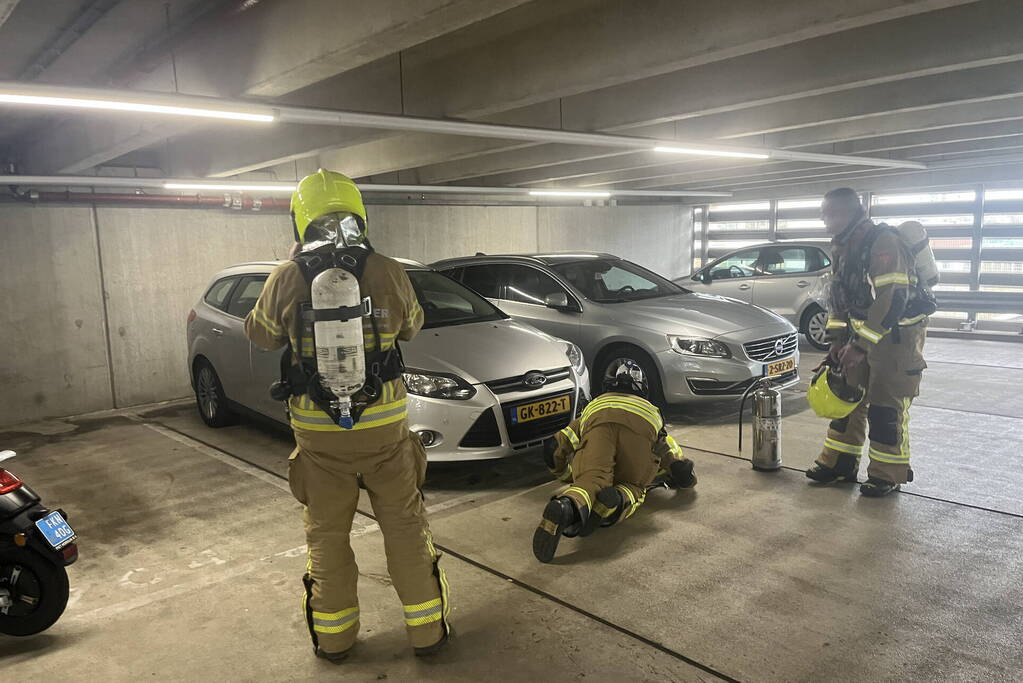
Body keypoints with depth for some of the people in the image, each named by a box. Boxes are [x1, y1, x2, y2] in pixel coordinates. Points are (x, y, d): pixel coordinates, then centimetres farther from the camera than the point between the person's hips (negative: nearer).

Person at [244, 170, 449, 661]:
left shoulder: (287, 279, -9)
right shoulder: (387, 273, -8)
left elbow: (261, 336, 9)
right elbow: (411, 327, 10)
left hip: (319, 434, 0)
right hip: (384, 427, 0)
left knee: (327, 535, 17)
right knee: (405, 526, 14)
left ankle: (333, 637, 29)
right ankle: (427, 629, 24)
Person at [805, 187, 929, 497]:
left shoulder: (883, 242, -22)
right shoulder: (843, 247, 7)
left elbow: (892, 299, -28)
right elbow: (839, 297, 15)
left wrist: (860, 345, -27)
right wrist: (838, 340, 9)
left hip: (897, 335, -9)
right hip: (863, 333, 9)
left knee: (887, 407, -3)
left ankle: (887, 475, 10)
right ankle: (839, 464, 20)